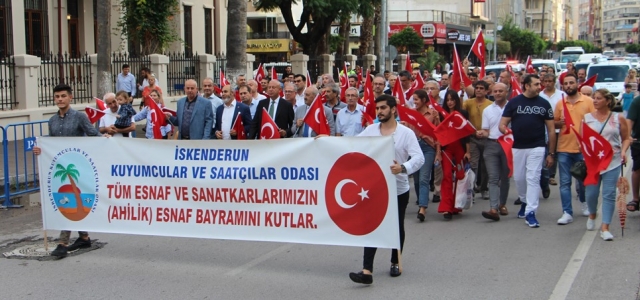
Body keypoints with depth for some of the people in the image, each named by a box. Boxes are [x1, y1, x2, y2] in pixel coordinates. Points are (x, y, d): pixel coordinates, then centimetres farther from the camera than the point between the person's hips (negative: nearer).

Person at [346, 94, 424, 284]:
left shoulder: (406, 133, -8)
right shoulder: (370, 130, 2)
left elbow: (419, 158, -16)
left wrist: (403, 167, -35)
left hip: (399, 189, -1)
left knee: (397, 227, 14)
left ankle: (395, 263, 35)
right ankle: (367, 271, -11)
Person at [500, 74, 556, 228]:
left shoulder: (544, 104, 3)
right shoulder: (513, 102, 1)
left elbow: (551, 129, 5)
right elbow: (502, 124, 1)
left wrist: (551, 153, 2)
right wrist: (505, 130, -23)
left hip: (536, 147, -1)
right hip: (517, 147, 1)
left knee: (533, 179, -7)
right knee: (519, 178, 11)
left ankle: (530, 212, -5)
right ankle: (525, 202, 36)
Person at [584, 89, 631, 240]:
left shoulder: (618, 118, 2)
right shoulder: (587, 118, 6)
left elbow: (626, 138, 8)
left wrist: (623, 151, -9)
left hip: (613, 161, -1)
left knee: (609, 194, -4)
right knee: (591, 193, 5)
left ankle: (605, 228, -1)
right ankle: (592, 215, 36)